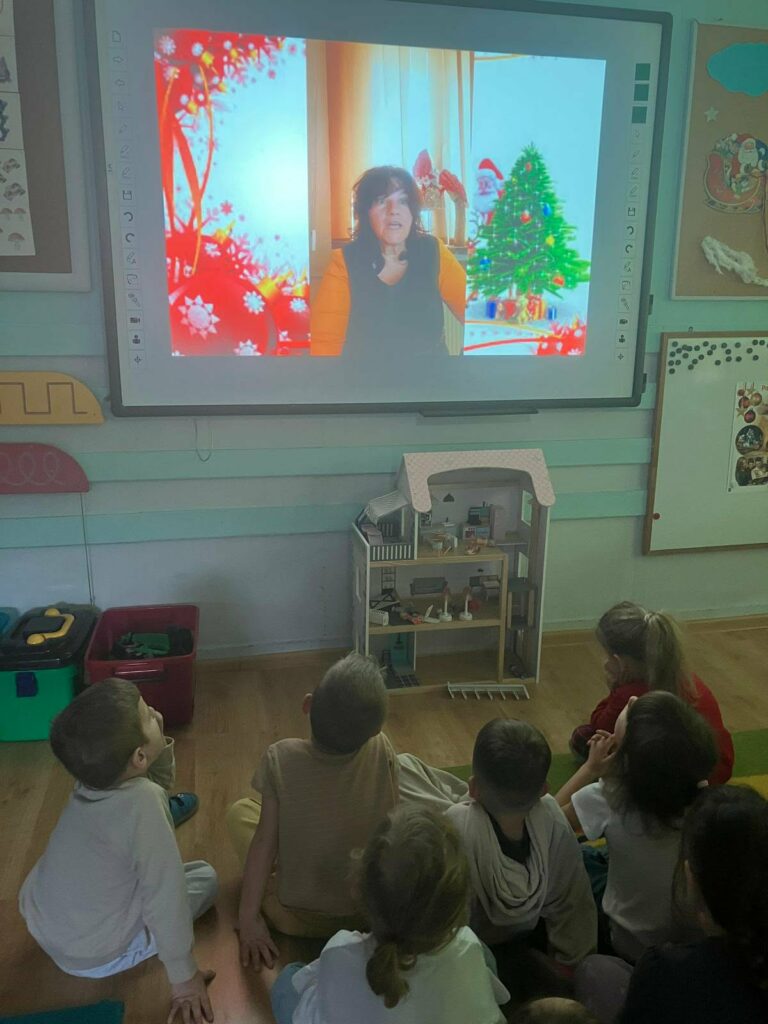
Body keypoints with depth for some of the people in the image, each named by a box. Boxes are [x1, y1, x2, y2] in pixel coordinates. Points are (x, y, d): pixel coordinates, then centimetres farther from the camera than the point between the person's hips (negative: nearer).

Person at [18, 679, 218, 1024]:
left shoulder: (95, 776, -12)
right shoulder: (142, 801, -34)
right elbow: (164, 899, -28)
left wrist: (162, 747, -11)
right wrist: (183, 978, -18)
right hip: (93, 956, -6)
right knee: (205, 877, 8)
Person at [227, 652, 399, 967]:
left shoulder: (281, 758, -24)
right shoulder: (382, 751, -19)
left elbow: (264, 842, -15)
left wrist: (248, 917, -3)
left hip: (296, 919, -1)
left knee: (239, 810, 16)